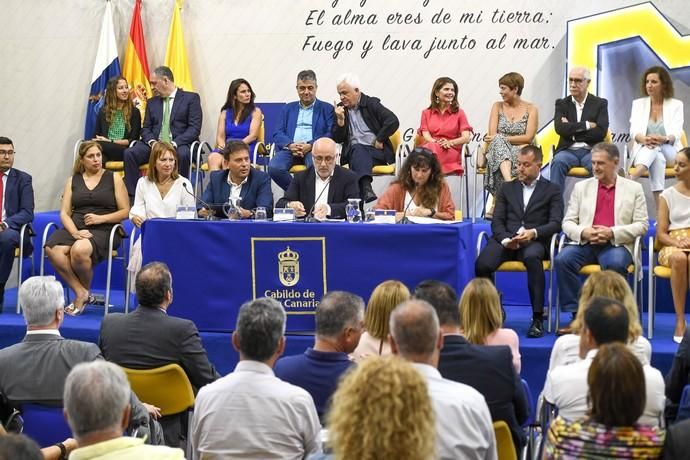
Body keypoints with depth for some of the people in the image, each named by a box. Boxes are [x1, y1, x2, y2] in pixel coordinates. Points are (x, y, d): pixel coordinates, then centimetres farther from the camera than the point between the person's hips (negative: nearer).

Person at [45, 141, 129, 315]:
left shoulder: (114, 178, 10)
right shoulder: (73, 180, 18)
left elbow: (125, 211, 5)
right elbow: (64, 212, 10)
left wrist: (101, 218, -10)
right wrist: (74, 232, -10)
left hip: (103, 230, -3)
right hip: (75, 228, 3)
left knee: (79, 249, -37)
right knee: (52, 249, -31)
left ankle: (85, 290, -7)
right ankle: (81, 293, -19)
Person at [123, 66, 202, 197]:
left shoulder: (191, 98, 5)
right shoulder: (152, 102, 22)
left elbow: (195, 128, -4)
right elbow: (145, 128, 16)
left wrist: (174, 143, -18)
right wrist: (152, 142, -9)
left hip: (180, 144, -4)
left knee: (182, 155, -39)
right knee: (129, 153, -22)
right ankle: (133, 196, -22)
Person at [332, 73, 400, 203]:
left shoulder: (371, 104, 6)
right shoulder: (340, 109, 15)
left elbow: (393, 122, -7)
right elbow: (338, 139, 10)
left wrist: (379, 141, -6)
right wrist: (340, 119, -5)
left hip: (377, 153, -2)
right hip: (353, 152, 2)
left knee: (358, 154, -34)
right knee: (357, 149, -34)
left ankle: (365, 189, -51)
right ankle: (366, 189, -58)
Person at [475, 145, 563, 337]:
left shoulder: (552, 190, 14)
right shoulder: (507, 188, 23)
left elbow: (555, 223, 1)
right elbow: (497, 220, 12)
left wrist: (533, 233, -18)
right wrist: (505, 239, -10)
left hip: (534, 241, -3)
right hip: (507, 239, 3)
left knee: (532, 257, -40)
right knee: (482, 264, -28)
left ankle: (537, 318, -32)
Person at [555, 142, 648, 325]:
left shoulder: (633, 188, 12)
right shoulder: (581, 187, 18)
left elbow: (642, 225, 3)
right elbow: (568, 222, 12)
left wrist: (612, 233, -12)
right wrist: (583, 232, -11)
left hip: (616, 245, -2)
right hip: (585, 243, 3)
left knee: (616, 264, -37)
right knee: (562, 259, -28)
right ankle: (576, 314, -23)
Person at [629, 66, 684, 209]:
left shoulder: (676, 105, 5)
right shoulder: (638, 103, 10)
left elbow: (676, 133, -9)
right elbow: (634, 131, -5)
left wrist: (664, 139, -35)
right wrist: (644, 139, -31)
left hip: (670, 152, -1)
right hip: (643, 151, 1)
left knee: (656, 149, -37)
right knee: (656, 157, -36)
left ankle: (630, 180, -62)